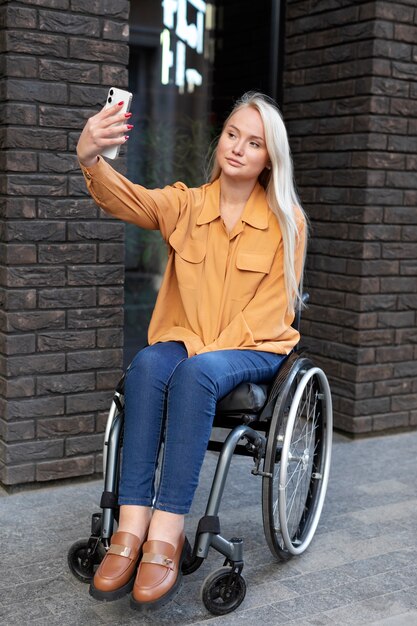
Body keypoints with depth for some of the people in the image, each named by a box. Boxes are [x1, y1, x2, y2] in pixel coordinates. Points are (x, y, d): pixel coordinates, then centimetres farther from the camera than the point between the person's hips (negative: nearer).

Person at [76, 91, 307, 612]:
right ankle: (131, 530, -35)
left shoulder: (286, 221, 0)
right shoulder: (186, 204, 5)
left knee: (199, 372, -35)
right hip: (185, 339, 2)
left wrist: (209, 350, -18)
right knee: (147, 366, -32)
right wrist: (91, 160, -38)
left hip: (253, 347, -2)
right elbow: (129, 200, -15)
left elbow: (270, 308, -4)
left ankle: (165, 538, -36)